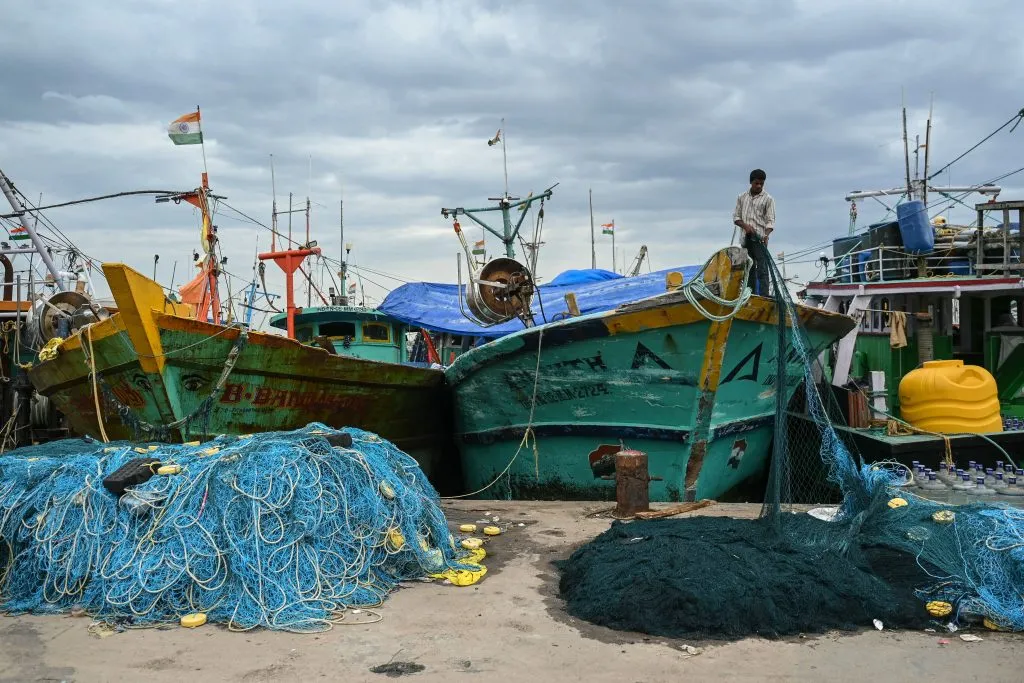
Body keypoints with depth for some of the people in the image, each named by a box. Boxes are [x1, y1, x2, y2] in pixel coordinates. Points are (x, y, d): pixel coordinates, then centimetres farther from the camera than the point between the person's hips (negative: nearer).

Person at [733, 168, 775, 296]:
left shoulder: (768, 199, 1)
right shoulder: (742, 197, 12)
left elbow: (770, 220, -4)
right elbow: (736, 217, 11)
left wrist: (766, 235, -22)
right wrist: (745, 226, -9)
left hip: (760, 239, -4)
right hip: (746, 238, 4)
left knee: (762, 269, -10)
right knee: (749, 269, 6)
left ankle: (763, 298, -15)